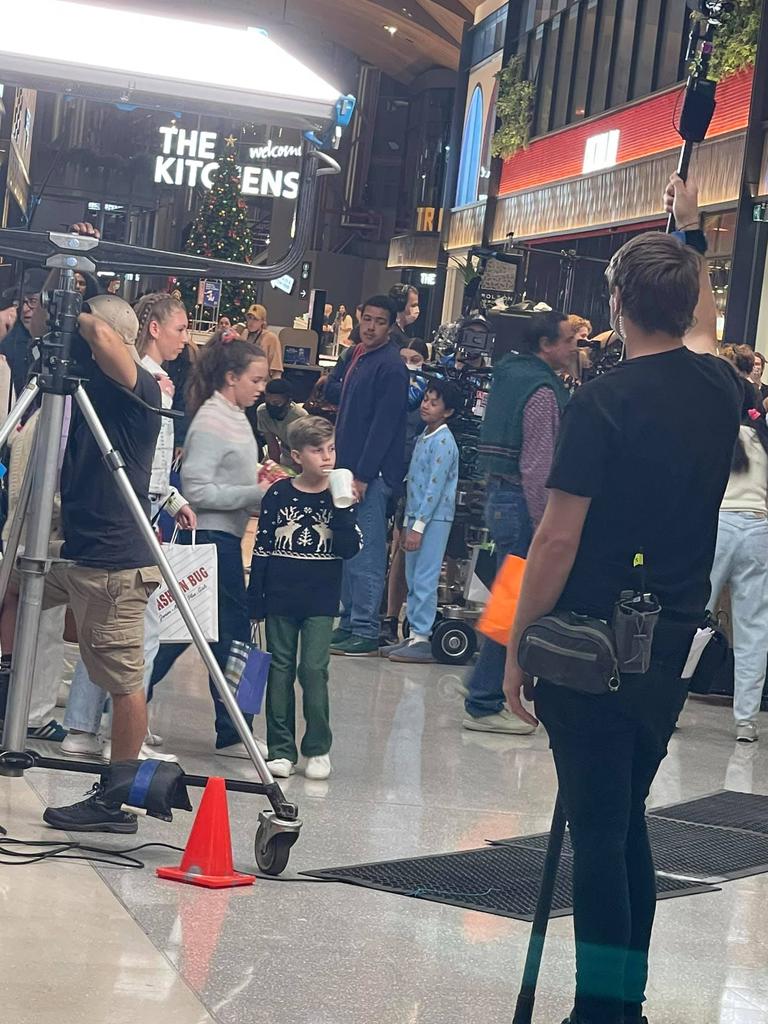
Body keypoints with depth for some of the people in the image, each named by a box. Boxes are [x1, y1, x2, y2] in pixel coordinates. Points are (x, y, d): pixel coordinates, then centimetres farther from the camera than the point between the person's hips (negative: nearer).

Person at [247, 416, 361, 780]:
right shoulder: (278, 495, 0)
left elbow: (349, 549, -6)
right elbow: (262, 549, 4)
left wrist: (341, 508, -17)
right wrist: (255, 600, 2)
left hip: (321, 600, -1)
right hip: (280, 599, 1)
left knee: (314, 668, -7)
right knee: (280, 670, 6)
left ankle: (318, 749, 5)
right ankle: (281, 749, 14)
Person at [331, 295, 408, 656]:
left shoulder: (391, 366, -13)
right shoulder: (358, 356, 16)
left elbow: (383, 424, -18)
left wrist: (363, 476, -20)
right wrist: (340, 466, 18)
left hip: (372, 474, -9)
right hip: (348, 468, 9)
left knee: (366, 555, -7)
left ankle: (365, 633, -3)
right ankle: (349, 623, 21)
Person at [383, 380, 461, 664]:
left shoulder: (443, 442, -12)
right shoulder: (422, 439, 15)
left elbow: (435, 488, -17)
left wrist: (418, 526, -18)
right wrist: (407, 524, 17)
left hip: (434, 519, -9)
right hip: (416, 516, 9)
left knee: (424, 579, -8)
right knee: (413, 579, 10)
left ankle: (422, 639, -5)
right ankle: (414, 636, 15)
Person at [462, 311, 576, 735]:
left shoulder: (509, 374, 13)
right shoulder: (542, 390, -16)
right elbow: (537, 468, -20)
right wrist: (544, 526, -19)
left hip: (499, 494, 10)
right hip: (521, 504, -10)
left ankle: (487, 695, 21)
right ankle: (484, 705, -2)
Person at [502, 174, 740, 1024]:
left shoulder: (603, 403, -14)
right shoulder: (720, 390, 4)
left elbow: (558, 540, -14)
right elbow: (701, 328, 30)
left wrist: (517, 647, -6)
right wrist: (690, 234, 41)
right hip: (672, 644, 6)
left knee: (597, 831, -2)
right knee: (628, 823, 16)